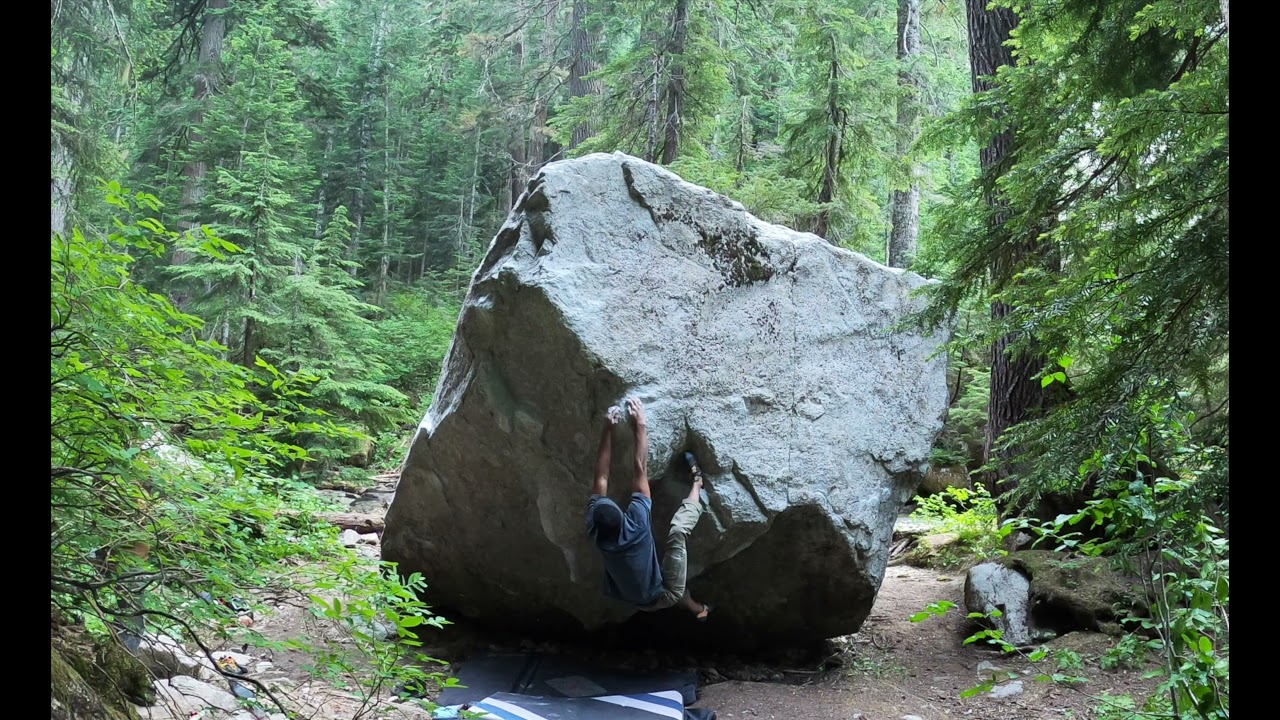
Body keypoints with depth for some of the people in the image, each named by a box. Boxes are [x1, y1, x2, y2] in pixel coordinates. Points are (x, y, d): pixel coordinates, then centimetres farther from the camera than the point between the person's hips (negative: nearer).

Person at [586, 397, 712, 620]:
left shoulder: (595, 530, -20)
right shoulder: (636, 524, -32)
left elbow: (601, 477, -13)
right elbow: (641, 470, -27)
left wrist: (608, 431, -13)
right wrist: (640, 424, -22)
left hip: (636, 600, 5)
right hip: (664, 597, -5)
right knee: (678, 530, -6)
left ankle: (697, 608, 49)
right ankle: (697, 484, 16)